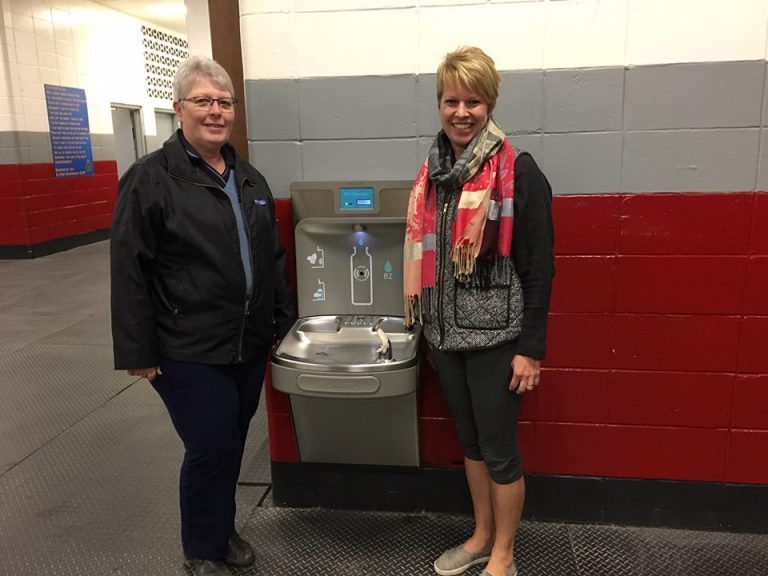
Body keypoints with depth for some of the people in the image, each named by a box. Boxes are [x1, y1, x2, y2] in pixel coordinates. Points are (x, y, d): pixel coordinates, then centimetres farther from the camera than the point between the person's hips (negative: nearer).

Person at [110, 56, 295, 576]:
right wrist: (138, 351, -12)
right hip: (189, 352, -6)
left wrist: (284, 322, 13)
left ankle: (222, 529, 40)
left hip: (249, 345, 6)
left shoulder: (249, 178, 10)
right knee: (212, 447, 2)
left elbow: (273, 259, 14)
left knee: (232, 443, 16)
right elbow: (130, 271, -11)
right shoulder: (151, 178, -9)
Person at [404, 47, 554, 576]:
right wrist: (428, 323, 14)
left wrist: (530, 348, -14)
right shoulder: (433, 172, 6)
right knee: (470, 440, 19)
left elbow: (539, 268, -12)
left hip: (495, 336, -6)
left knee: (500, 448, 7)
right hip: (447, 334, 6)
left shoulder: (519, 173, -11)